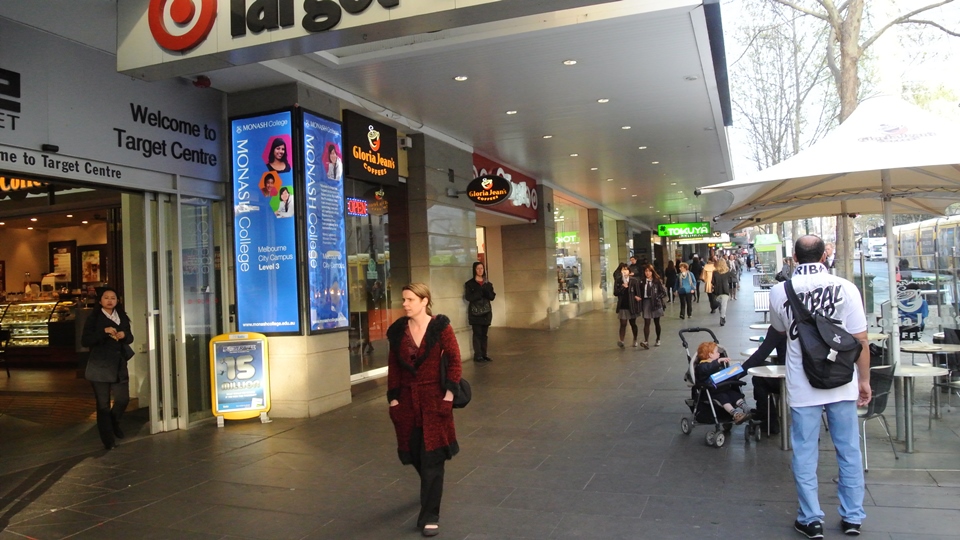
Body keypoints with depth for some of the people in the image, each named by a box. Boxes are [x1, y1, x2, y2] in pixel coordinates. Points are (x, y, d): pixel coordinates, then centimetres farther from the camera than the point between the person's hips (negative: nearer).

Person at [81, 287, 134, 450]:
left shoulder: (122, 317, 10)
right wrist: (104, 332, -23)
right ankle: (108, 440, 11)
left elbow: (130, 338, 14)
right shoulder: (94, 318, -4)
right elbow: (84, 341, -12)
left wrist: (124, 335, -9)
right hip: (100, 366, -4)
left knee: (123, 399, 5)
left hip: (119, 364, 4)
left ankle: (114, 422, 36)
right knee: (103, 404, 2)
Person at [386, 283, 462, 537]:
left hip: (433, 397, -4)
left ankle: (429, 517, 6)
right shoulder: (397, 330, 1)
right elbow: (393, 367, 5)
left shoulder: (441, 327, -9)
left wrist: (449, 394, -12)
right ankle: (431, 491, 45)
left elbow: (455, 361, -7)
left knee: (432, 457, -2)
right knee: (414, 454, 14)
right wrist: (393, 399, 2)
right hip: (407, 399, 4)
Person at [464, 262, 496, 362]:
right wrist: (480, 293, -23)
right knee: (477, 333, -5)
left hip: (486, 311, 4)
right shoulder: (469, 283, -3)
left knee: (484, 334, 7)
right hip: (475, 312, -4)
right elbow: (468, 297, -14)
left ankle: (484, 354, 12)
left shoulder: (488, 283, 11)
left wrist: (487, 292, -15)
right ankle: (478, 355, -3)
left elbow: (492, 297, 5)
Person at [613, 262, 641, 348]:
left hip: (632, 306, 0)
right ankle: (621, 341, -13)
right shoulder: (618, 281, -1)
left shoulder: (634, 281, -6)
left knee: (633, 323, 15)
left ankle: (635, 340, 32)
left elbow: (638, 293, -3)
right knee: (623, 324, -7)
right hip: (622, 306, 0)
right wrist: (623, 287, -17)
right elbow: (615, 293, -6)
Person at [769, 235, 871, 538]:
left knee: (805, 454, 8)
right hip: (842, 383, 1)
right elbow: (860, 339, -6)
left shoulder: (779, 292, -6)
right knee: (849, 451, 14)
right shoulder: (844, 288, -9)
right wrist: (864, 380, 6)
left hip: (803, 385, 0)